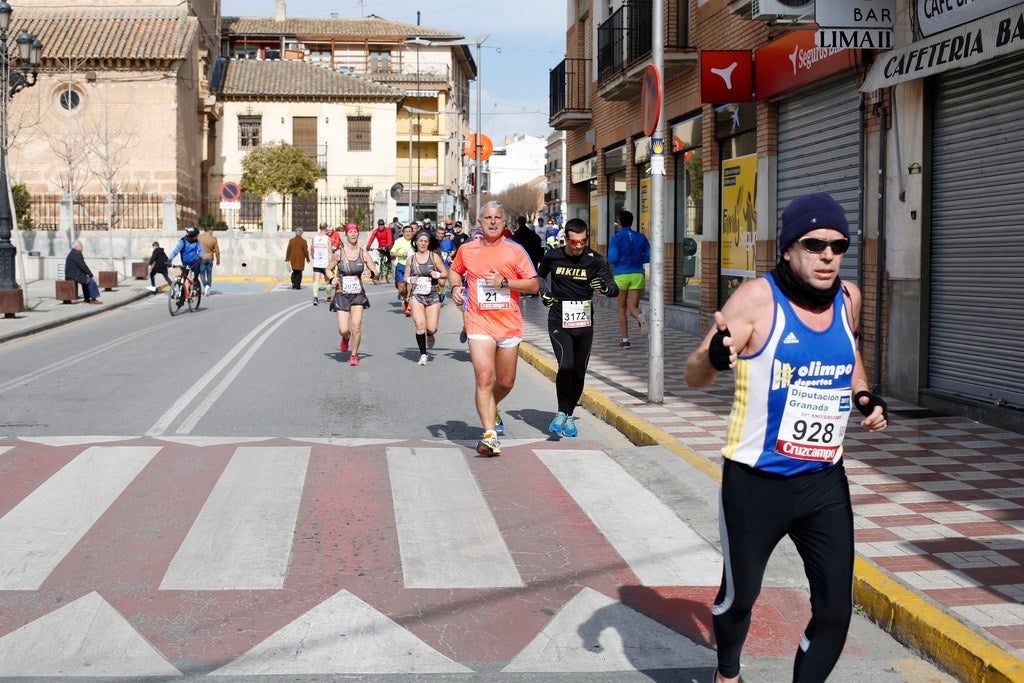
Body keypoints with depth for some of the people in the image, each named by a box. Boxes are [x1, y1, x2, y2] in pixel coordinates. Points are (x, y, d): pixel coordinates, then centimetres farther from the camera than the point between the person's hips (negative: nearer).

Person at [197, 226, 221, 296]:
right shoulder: (213, 238, -5)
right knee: (209, 275, 11)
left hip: (202, 258, -1)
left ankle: (206, 286, -16)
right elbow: (217, 250, -2)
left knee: (202, 274, 8)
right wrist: (218, 260, 9)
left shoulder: (199, 237, -7)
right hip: (210, 258, 1)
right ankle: (208, 290, 9)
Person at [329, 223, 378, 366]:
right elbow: (329, 270, 12)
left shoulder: (364, 254, 0)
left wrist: (371, 274, -19)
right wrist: (332, 279, -8)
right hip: (341, 294, 0)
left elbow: (376, 275, 4)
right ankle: (346, 338, 33)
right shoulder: (339, 253, -1)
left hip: (358, 294, 0)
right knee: (343, 330, -6)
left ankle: (354, 355, 6)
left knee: (356, 326, -12)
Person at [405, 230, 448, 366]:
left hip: (433, 296, 0)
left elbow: (446, 273, 6)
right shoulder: (411, 258, 7)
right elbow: (405, 277, 16)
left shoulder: (434, 256, 2)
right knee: (420, 325, -13)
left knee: (431, 328, -4)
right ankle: (423, 354, 1)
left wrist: (437, 274, -14)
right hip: (416, 296, 1)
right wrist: (410, 280, -6)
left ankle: (430, 336, 35)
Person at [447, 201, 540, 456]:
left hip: (509, 325, 1)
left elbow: (534, 285, -3)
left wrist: (504, 282, -14)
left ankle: (490, 409, 45)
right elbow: (454, 271, 24)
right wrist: (455, 287, 3)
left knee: (506, 382, 12)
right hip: (479, 324, -1)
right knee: (484, 378, -16)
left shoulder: (515, 251, -1)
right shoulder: (467, 250, 4)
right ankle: (490, 435, -18)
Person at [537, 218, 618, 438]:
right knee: (566, 365, -19)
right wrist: (543, 292, 2)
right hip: (559, 322, -1)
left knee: (579, 372, 6)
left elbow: (615, 290, -9)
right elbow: (539, 275, 20)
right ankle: (561, 412, -2)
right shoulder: (553, 256, -2)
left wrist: (605, 287, -31)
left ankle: (569, 416, 25)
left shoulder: (595, 260, -6)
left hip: (584, 324, 1)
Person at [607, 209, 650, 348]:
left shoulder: (616, 238, -5)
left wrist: (610, 262, 10)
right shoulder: (641, 237, 6)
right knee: (633, 307, 3)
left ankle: (625, 339, 10)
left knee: (622, 308, 11)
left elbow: (612, 258, -13)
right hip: (637, 275, 2)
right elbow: (649, 257, 7)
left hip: (621, 275, -2)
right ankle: (640, 316, -33)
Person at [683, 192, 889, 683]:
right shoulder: (758, 297, -15)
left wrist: (865, 396, 5)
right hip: (755, 483, -4)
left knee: (835, 609, 4)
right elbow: (693, 376, -16)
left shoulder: (847, 298, 1)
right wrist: (714, 356, -39)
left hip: (825, 482, 4)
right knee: (739, 595, 16)